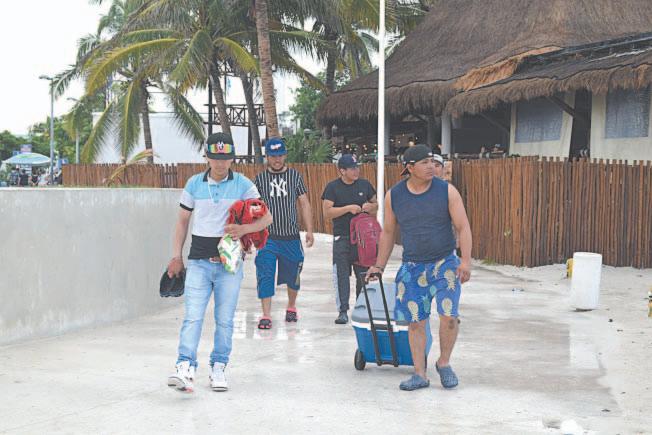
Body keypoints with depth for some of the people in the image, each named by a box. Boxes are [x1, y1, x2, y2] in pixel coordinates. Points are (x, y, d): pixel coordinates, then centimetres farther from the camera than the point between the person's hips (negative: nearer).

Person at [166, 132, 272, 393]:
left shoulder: (243, 185, 1)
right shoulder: (194, 184, 6)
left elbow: (267, 217, 0)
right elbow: (183, 220, 15)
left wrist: (243, 229, -19)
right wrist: (177, 256, 9)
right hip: (199, 261, 0)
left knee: (225, 320, 5)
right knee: (193, 316, -11)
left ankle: (218, 368, 16)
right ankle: (185, 368, -18)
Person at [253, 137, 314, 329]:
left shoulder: (295, 176, 5)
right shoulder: (260, 179, 4)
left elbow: (304, 204, 7)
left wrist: (309, 230, 0)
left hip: (291, 236, 1)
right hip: (267, 236, -1)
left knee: (292, 275, 11)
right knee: (265, 275, -9)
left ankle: (291, 306, 35)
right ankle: (266, 315, -3)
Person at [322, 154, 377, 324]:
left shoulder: (364, 185, 8)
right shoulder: (332, 187, -3)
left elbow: (375, 205, 20)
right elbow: (327, 212, -9)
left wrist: (370, 206, -3)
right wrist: (348, 208, -17)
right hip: (341, 237, -3)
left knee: (363, 274, 6)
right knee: (342, 274, -7)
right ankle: (343, 311, -3)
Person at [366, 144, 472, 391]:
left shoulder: (447, 191, -7)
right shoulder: (394, 196, -1)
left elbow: (463, 228, -6)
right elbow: (388, 232, 10)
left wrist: (466, 260, -16)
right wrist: (379, 266, 10)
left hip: (445, 263, -2)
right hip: (412, 268, 2)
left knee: (449, 315, -15)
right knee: (415, 322, 2)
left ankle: (444, 363, 9)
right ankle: (420, 374, 13)